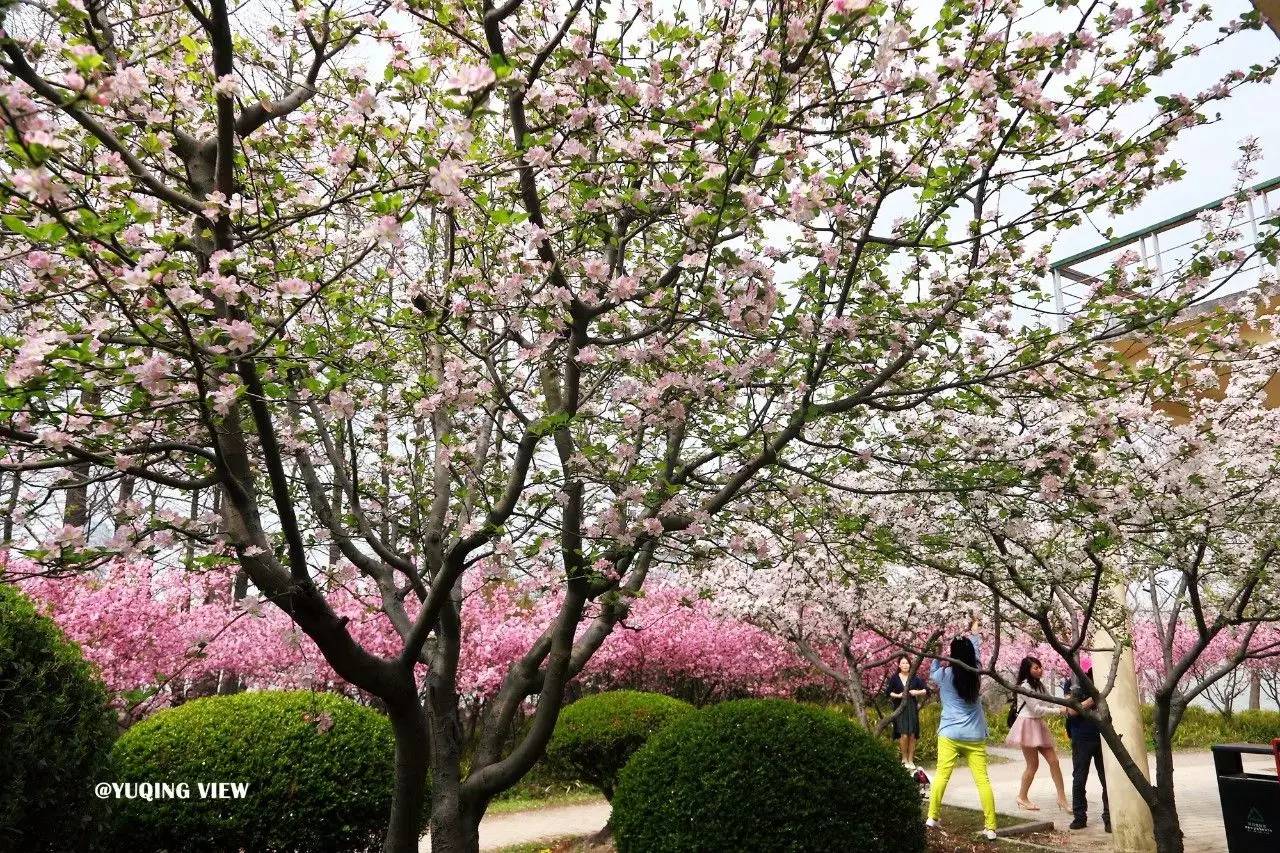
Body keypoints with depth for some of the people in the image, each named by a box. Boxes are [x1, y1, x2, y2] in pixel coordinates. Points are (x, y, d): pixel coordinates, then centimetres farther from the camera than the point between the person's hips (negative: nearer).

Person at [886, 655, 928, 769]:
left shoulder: (915, 678, 4)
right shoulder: (895, 678, 2)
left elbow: (926, 690, 6)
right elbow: (887, 692, 5)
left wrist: (918, 692, -10)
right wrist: (898, 695, -10)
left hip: (912, 708, 2)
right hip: (900, 709, -2)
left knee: (912, 735, 0)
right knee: (904, 735, -13)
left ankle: (911, 760, 11)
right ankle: (904, 759, 3)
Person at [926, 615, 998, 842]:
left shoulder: (945, 675, -6)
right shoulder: (975, 672, 0)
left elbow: (931, 674, 17)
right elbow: (976, 650, 19)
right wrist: (974, 631, 36)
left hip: (949, 735, -1)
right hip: (975, 737, 2)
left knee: (941, 776, 5)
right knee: (982, 780, 2)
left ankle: (932, 817, 7)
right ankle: (990, 827, 1)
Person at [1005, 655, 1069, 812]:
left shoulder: (1038, 685, 13)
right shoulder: (1024, 686, -15)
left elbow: (1049, 702, 8)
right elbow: (1036, 709, -17)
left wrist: (1065, 706, -9)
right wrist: (1059, 711, -14)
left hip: (1039, 725, 8)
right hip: (1028, 725, -8)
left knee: (1053, 760, 3)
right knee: (1033, 764, -1)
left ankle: (1062, 798, 8)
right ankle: (1022, 798, 15)